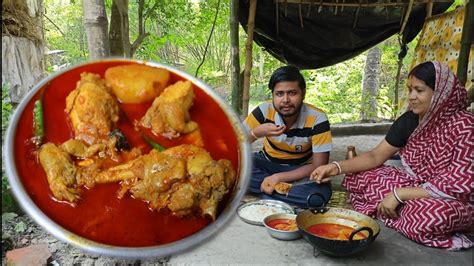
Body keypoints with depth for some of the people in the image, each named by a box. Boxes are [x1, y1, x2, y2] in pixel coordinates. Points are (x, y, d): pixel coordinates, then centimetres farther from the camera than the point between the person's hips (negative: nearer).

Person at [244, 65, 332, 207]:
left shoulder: (317, 119, -24)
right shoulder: (265, 111, -19)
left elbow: (318, 166, -21)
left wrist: (279, 177, -30)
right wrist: (256, 133, -37)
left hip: (300, 169, -1)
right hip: (268, 163, 2)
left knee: (322, 192, -34)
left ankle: (267, 192, -18)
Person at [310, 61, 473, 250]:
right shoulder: (410, 120, -4)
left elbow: (458, 185, -25)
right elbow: (376, 156, -3)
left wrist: (398, 194, -27)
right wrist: (336, 167, -19)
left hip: (456, 201, -5)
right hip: (413, 184, 5)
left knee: (432, 214, -40)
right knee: (356, 177, -10)